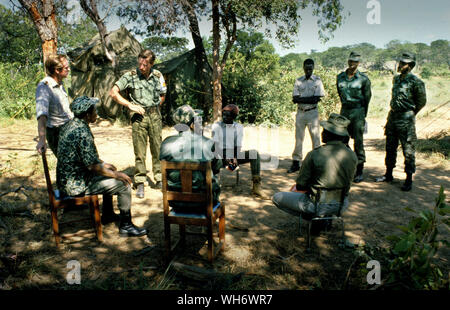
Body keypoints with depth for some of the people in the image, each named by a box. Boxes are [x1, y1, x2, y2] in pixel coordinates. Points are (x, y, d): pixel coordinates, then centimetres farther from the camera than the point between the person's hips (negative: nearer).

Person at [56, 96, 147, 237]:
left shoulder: (70, 125, 6)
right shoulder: (82, 132, -25)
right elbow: (93, 166, -25)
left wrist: (104, 164, 17)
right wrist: (117, 174, -13)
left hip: (67, 178, 10)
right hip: (76, 185, -10)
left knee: (108, 174, 27)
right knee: (124, 184, -9)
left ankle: (108, 215, 36)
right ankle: (125, 226, 3)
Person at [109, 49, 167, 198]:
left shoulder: (158, 76, 7)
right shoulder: (130, 76, -2)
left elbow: (162, 95, 20)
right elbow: (113, 92, -6)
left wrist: (154, 109, 8)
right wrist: (130, 105, -13)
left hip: (155, 115, 3)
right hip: (138, 117, -3)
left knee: (157, 148, 7)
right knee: (139, 151, -2)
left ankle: (159, 179, 19)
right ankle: (140, 184, 7)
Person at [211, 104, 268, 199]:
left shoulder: (239, 127, 10)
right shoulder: (216, 126, 1)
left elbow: (238, 145, 2)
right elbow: (216, 145, -8)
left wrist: (235, 158, -17)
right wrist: (225, 159, -21)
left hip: (234, 156, 3)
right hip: (220, 156, -2)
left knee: (254, 153, -22)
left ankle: (256, 187, -27)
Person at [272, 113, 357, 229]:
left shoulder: (314, 155, -21)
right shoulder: (352, 156, -6)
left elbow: (300, 185, -11)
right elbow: (347, 186, 7)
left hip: (317, 205, -7)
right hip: (340, 204, 7)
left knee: (276, 197, 9)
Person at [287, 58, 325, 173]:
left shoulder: (317, 81, 2)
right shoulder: (298, 81, 9)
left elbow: (317, 99, -10)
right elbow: (295, 99, -1)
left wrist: (301, 99, -10)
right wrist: (309, 99, -12)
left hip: (312, 112, -2)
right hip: (300, 112, 2)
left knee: (315, 138, 0)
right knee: (298, 138, 5)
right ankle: (296, 163, 12)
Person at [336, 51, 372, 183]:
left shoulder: (363, 79, -5)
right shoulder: (340, 77, 7)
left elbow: (367, 97, 2)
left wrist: (363, 114, 6)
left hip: (358, 112, -4)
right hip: (344, 110, 4)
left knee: (358, 142, -3)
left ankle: (359, 172, 6)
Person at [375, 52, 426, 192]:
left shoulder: (415, 81, -11)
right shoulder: (396, 78, 11)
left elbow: (422, 101, -3)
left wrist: (410, 114, 4)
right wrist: (393, 113, 17)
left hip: (406, 119, -7)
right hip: (392, 116, 7)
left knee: (408, 150, -1)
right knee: (390, 147, 14)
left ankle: (409, 180, 9)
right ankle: (388, 175, 26)